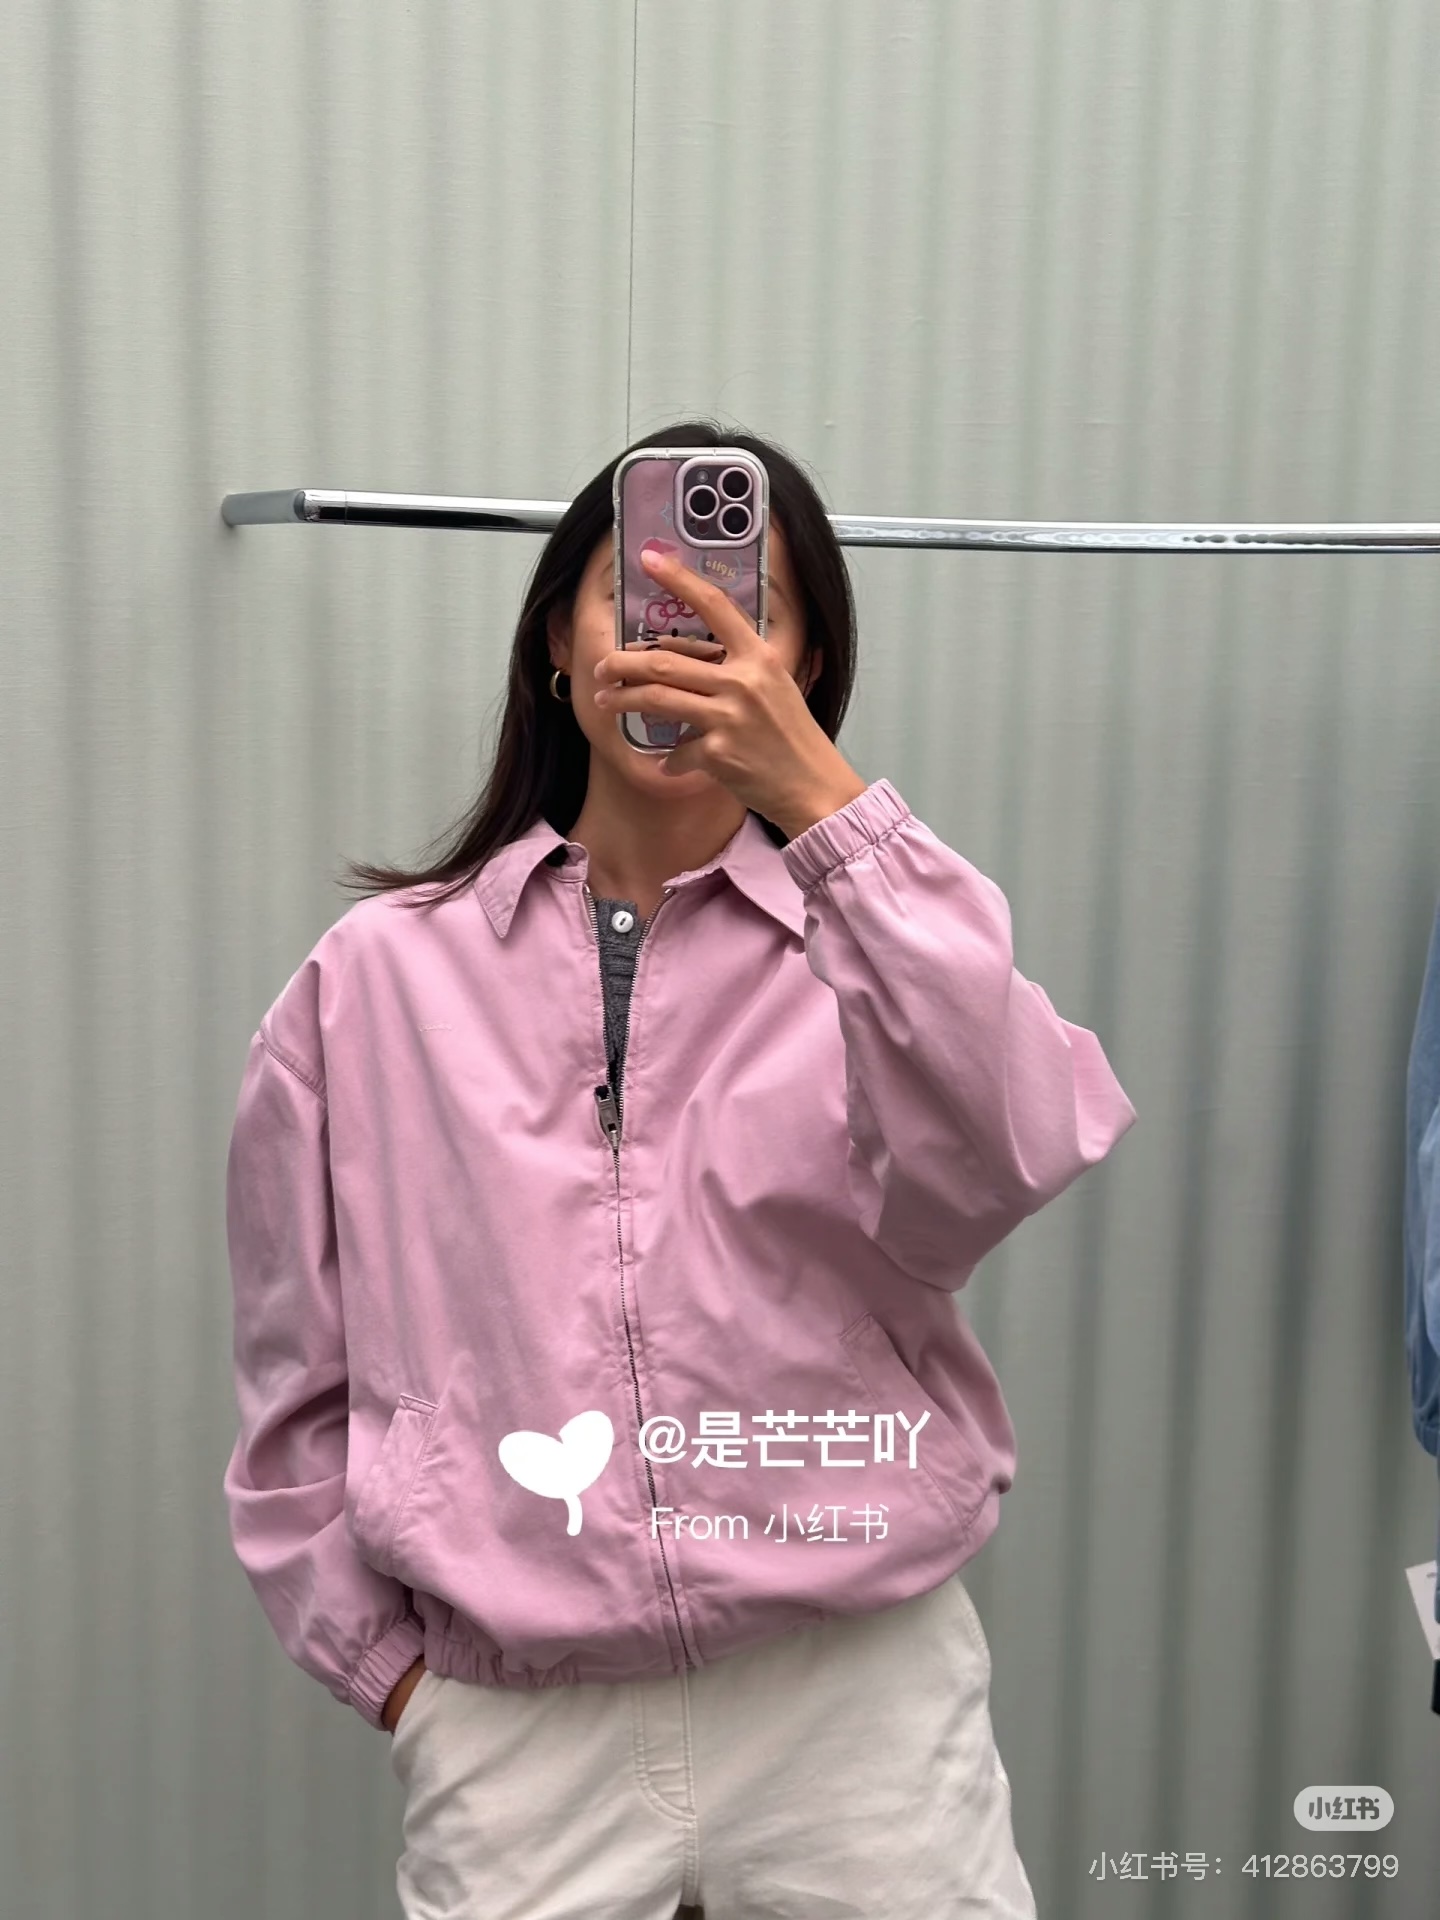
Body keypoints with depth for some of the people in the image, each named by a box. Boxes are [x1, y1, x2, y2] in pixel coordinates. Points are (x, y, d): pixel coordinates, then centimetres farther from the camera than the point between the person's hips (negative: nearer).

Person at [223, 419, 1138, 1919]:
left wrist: (825, 800, -26)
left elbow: (994, 1169, -23)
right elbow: (296, 1387, 8)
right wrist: (389, 1663, 4)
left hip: (863, 1709, 0)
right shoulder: (376, 978, 1)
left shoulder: (875, 936, -1)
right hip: (512, 1738, 1)